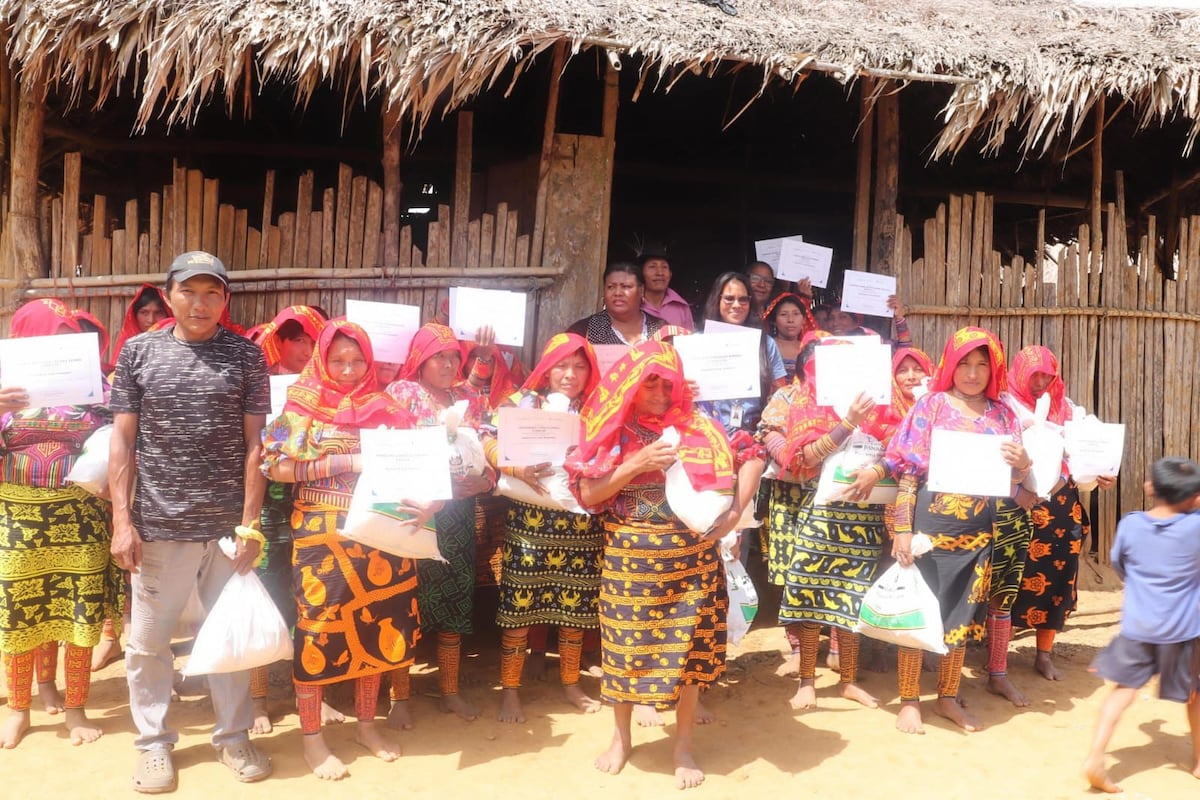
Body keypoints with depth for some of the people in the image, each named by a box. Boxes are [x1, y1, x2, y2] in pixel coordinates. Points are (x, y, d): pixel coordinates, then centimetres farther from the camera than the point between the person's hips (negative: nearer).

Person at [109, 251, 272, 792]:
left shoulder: (246, 356, 1)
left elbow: (254, 443, 0)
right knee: (147, 642, 10)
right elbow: (122, 441, 3)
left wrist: (250, 522, -4)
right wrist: (122, 520, -3)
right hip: (158, 525, 1)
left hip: (228, 525, 0)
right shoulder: (138, 352, 3)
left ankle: (233, 736, 28)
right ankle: (153, 742, 28)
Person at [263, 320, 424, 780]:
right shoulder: (305, 405, -2)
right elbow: (276, 467, -12)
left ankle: (366, 724, 28)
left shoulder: (386, 408, 6)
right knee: (318, 629, 2)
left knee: (376, 627, 10)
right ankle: (312, 739, 17)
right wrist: (348, 462, -17)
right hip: (323, 538, -3)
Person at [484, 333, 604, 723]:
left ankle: (571, 683, 31)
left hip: (580, 521, 3)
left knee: (575, 603, 12)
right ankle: (510, 689, 16)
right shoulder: (523, 402, 1)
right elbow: (489, 443, -9)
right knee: (519, 602, 1)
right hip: (530, 519, -2)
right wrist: (518, 469, -25)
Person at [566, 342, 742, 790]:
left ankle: (683, 745, 24)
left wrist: (734, 511, -13)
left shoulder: (698, 428, 1)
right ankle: (621, 737, 31)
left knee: (690, 649, 5)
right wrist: (638, 463, -16)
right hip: (630, 560, -1)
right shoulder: (613, 431, -2)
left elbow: (728, 479, 6)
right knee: (627, 647, 9)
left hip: (692, 559, 1)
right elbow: (587, 494, -7)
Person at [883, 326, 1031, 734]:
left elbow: (1013, 479, 11)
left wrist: (1023, 464, -12)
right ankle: (909, 701, 17)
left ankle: (948, 697, 29)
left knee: (963, 614, 13)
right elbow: (908, 470, -7)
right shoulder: (932, 406, -3)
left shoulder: (1003, 415, 8)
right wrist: (902, 529, -12)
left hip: (978, 531, 4)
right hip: (930, 526, -4)